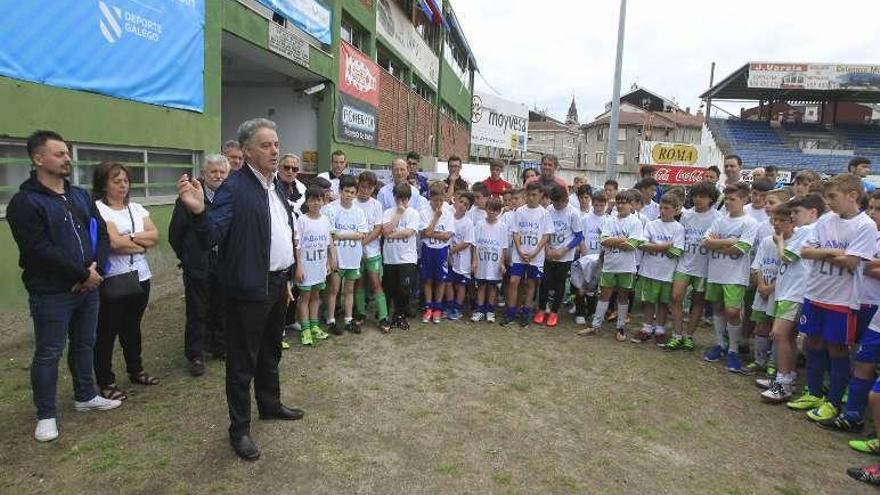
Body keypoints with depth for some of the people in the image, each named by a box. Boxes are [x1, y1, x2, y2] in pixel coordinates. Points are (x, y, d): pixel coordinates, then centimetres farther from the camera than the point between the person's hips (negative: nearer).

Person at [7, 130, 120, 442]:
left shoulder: (80, 196, 11)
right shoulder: (25, 202, -11)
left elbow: (101, 233, 7)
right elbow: (41, 250, -19)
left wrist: (97, 267, -10)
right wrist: (83, 273, -17)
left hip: (88, 287, 6)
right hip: (51, 293, -6)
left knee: (84, 345, 18)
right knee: (48, 353, 5)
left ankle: (85, 396, 34)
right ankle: (46, 415, 18)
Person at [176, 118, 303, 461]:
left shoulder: (276, 185, 9)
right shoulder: (234, 187, -17)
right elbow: (212, 237, -22)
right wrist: (199, 211, -42)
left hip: (277, 284, 8)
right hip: (249, 288, -8)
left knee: (270, 352, 23)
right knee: (242, 361, 5)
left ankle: (270, 404, 42)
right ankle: (239, 428, 19)